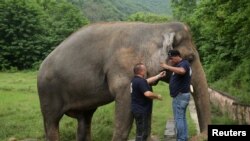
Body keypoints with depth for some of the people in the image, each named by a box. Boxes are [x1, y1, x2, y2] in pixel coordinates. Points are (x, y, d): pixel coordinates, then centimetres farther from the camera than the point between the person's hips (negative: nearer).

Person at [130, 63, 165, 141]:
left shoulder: (135, 80, 11)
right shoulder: (140, 81, -22)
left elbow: (147, 81, 25)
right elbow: (148, 94, -32)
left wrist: (159, 76, 28)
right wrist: (157, 96, -15)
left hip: (139, 110, 11)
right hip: (141, 111, -11)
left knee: (145, 131, 21)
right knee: (142, 133, -3)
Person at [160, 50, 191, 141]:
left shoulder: (183, 63, -15)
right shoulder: (180, 65, 18)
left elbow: (182, 71, -38)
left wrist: (167, 67, -34)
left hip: (180, 95, -11)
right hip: (182, 95, 11)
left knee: (178, 119, -8)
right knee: (182, 118, 13)